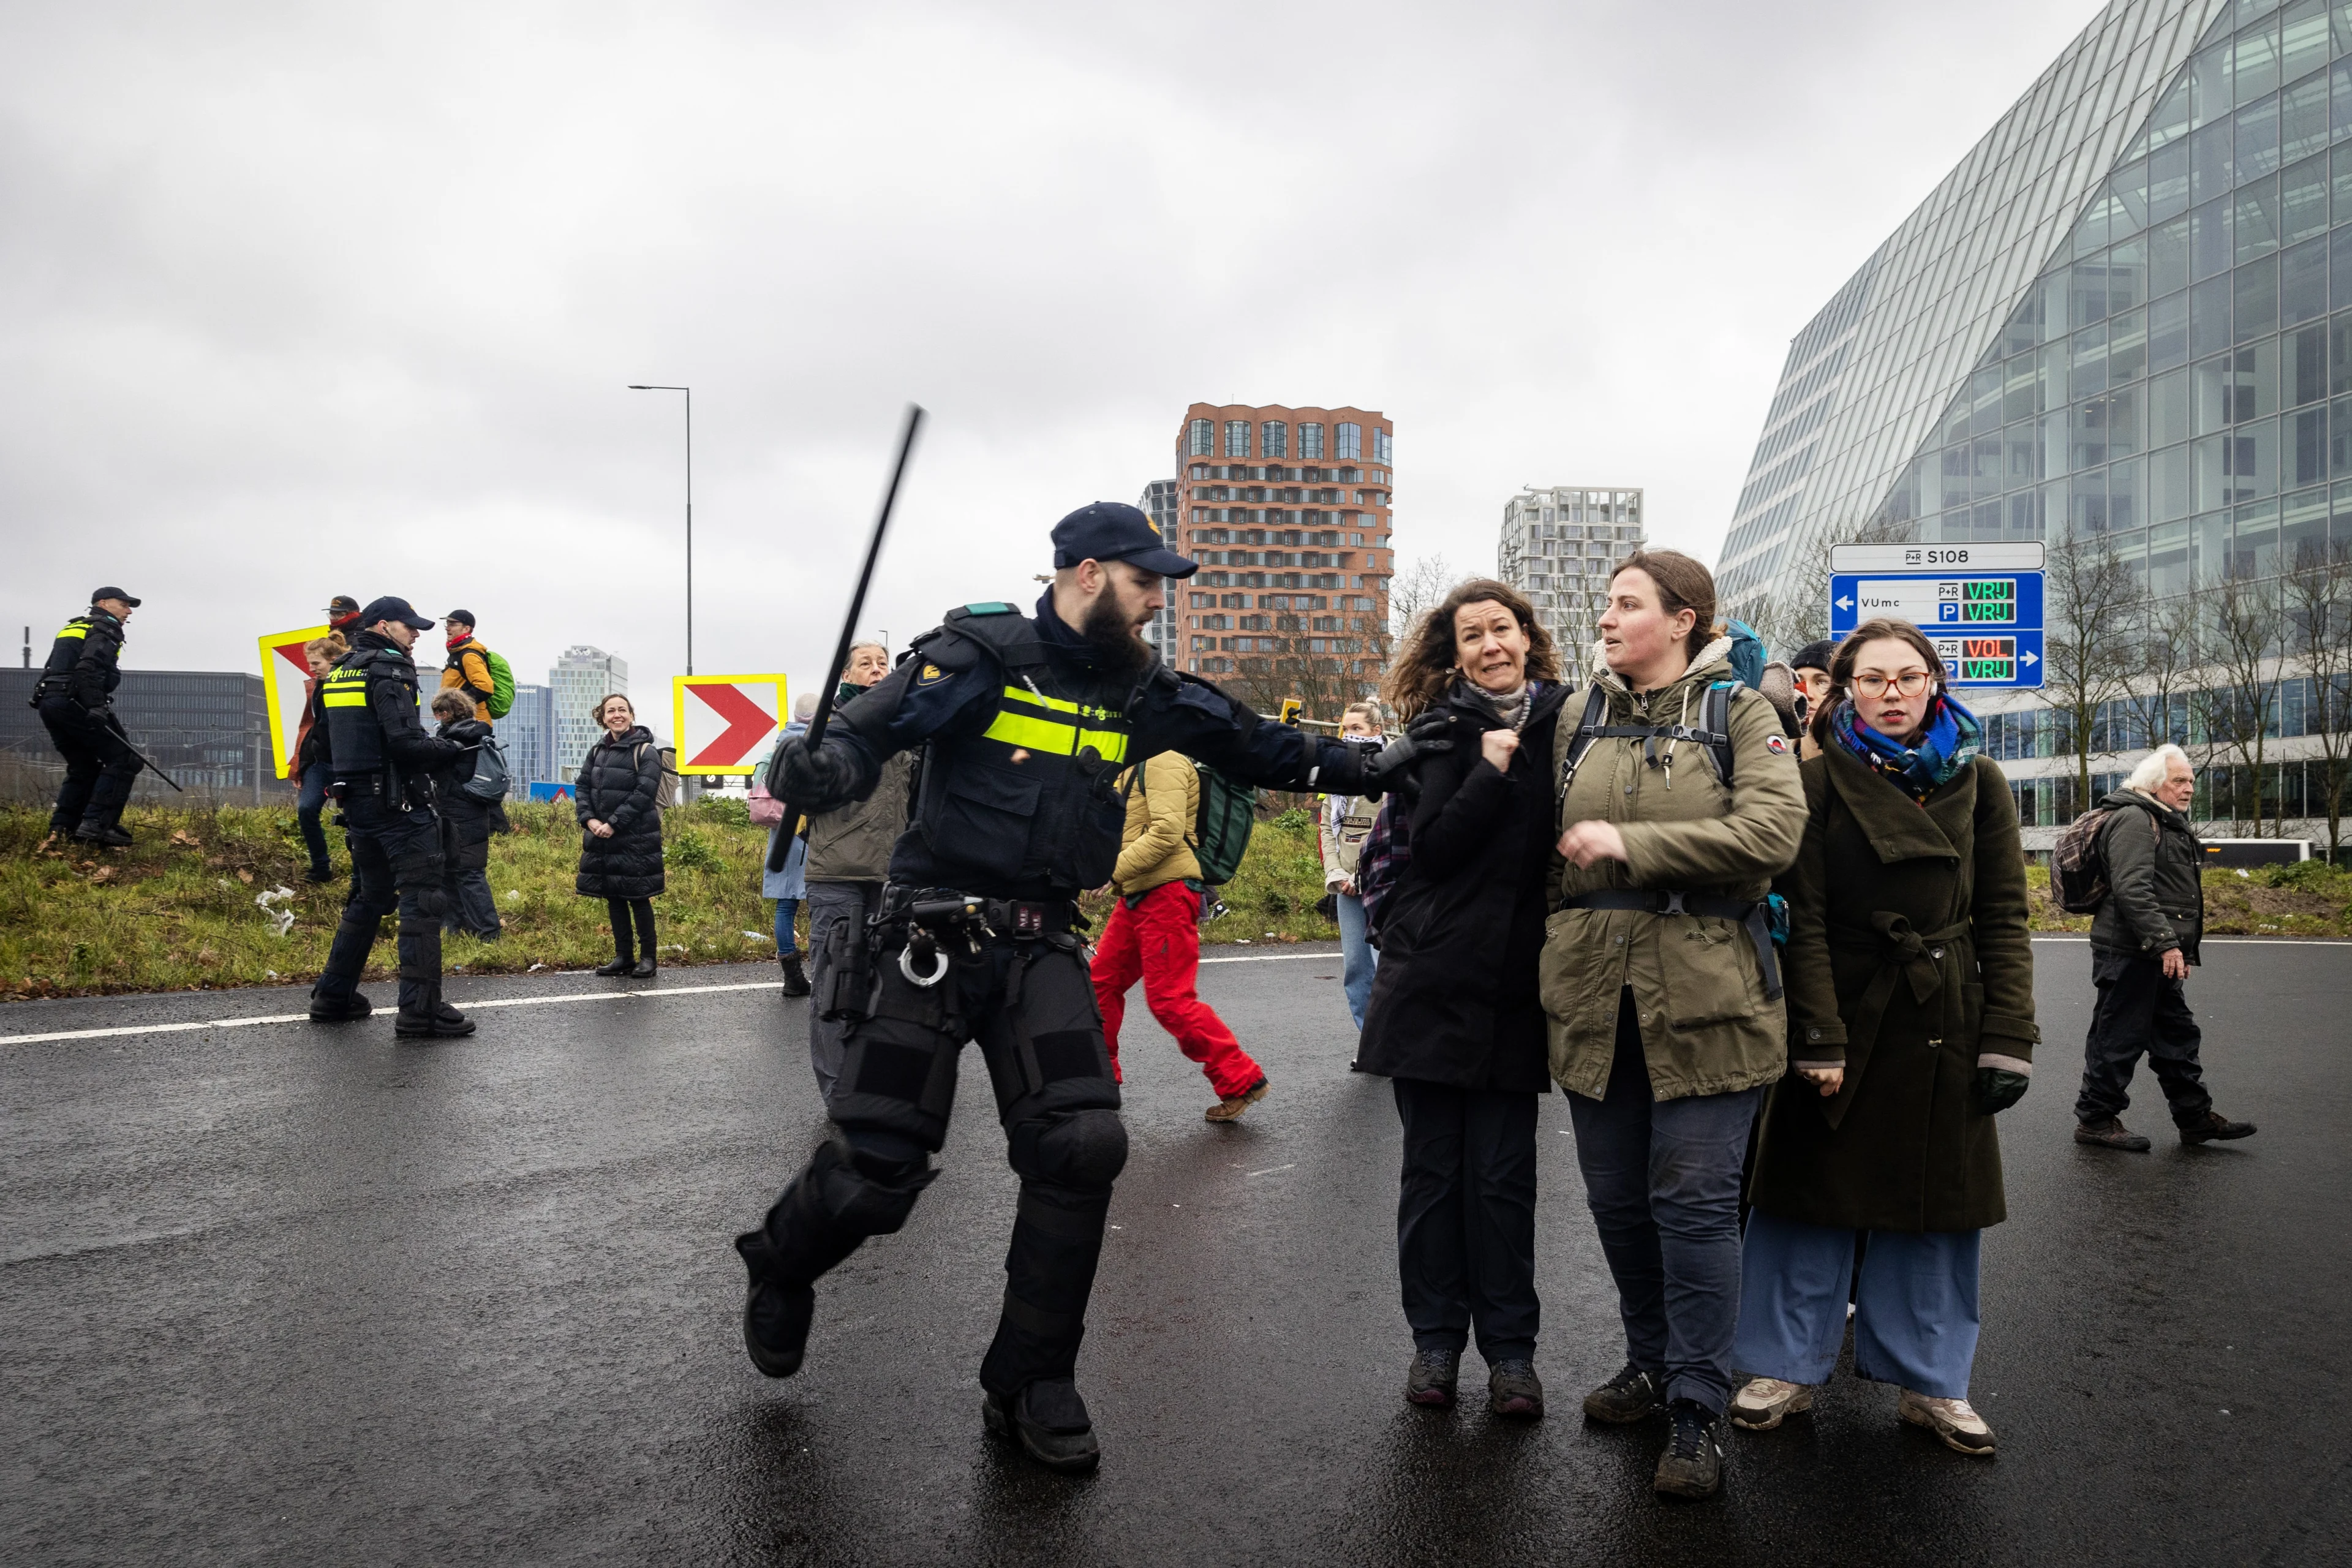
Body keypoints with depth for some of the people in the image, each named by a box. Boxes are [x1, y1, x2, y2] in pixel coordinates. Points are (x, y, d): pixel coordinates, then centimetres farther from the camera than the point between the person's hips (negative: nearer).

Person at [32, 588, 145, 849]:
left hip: (48, 702, 9)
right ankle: (96, 825, -17)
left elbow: (59, 670, 22)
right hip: (73, 702, -9)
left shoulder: (74, 627, 28)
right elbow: (88, 669, -18)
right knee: (124, 760, -7)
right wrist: (96, 707, -25)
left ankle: (60, 829, 8)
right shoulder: (105, 630, -1)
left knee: (84, 768, 17)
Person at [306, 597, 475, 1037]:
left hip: (356, 801, 9)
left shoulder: (338, 673, 16)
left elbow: (329, 743, 20)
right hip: (398, 803, -9)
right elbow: (406, 742, -22)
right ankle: (421, 1012, -8)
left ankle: (333, 997, 25)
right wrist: (451, 748, -7)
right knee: (422, 900, -7)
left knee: (369, 897, 21)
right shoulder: (389, 670, -12)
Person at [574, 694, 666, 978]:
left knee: (638, 898, -1)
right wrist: (589, 819, -9)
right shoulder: (597, 751, 11)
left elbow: (644, 793, -16)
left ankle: (648, 958, 9)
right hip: (601, 838, 6)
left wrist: (614, 824, -18)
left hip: (636, 839, -6)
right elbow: (581, 786, 8)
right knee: (613, 898, 11)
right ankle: (623, 956, 20)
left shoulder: (645, 751, -8)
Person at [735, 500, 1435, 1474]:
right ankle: (778, 1267, 37)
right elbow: (874, 728, -18)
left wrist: (1370, 768, 12)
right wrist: (825, 766, -40)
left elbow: (1254, 746, 15)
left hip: (1042, 948, 5)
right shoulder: (982, 652, -8)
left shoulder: (1140, 690, 9)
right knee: (875, 1165, -1)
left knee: (1081, 1147, -10)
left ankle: (1030, 1383, 11)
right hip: (931, 939, -4)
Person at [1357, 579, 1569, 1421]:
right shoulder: (1440, 728, 2)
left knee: (1502, 1174, 4)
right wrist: (1494, 768, -16)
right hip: (1433, 978, 0)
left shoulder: (1566, 722, 5)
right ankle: (1436, 1337, 21)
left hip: (1514, 983, 0)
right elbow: (1429, 844, -9)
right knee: (1433, 1167, 7)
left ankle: (1510, 1347, 18)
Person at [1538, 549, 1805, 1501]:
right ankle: (1652, 1363, 32)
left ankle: (1699, 1410, 13)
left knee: (1693, 1198, -1)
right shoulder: (1581, 726, 14)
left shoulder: (1739, 714, 1)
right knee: (1616, 1196, 11)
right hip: (1595, 994, 5)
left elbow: (1773, 832, -15)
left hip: (1704, 994, -4)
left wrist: (1629, 844, -16)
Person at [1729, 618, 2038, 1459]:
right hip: (1842, 1018, -2)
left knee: (1935, 1206, 10)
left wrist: (2008, 1039, -4)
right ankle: (1788, 1366, 20)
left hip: (1943, 1030, 2)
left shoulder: (1976, 781, 6)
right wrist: (1819, 1038, -13)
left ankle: (1930, 1381, 25)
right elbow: (1804, 917, -7)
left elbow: (2004, 918, 4)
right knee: (1815, 1197, 6)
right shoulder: (1822, 781, -2)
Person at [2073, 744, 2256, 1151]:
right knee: (2119, 1038, -4)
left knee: (2177, 1035, 16)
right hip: (2130, 953, -11)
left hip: (2157, 958, 11)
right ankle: (2095, 1119, 5)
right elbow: (2132, 889, -25)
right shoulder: (2134, 819, -14)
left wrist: (2181, 950, 27)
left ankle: (2195, 1117, 25)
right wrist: (2165, 942, -26)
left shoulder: (2168, 823, 22)